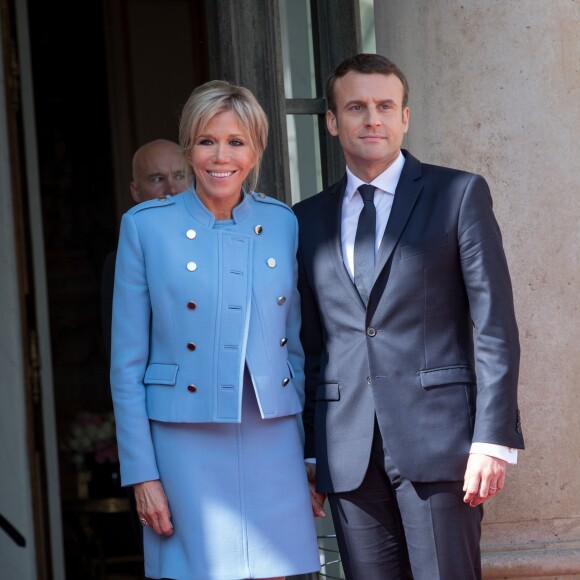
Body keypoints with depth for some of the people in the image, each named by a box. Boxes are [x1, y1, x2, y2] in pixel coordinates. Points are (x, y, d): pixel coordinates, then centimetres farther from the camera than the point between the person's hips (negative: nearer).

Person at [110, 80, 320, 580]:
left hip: (273, 445, 3)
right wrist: (141, 474, -6)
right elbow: (127, 364, -1)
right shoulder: (146, 225, -2)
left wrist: (312, 455, 9)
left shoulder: (283, 224, 6)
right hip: (185, 446, -2)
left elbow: (298, 347, 13)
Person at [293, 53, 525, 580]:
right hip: (347, 453, 3)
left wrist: (494, 439, -10)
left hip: (437, 438, -3)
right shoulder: (308, 220, 14)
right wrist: (306, 452, 9)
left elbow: (495, 326, -1)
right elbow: (309, 343, 15)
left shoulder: (460, 195, 4)